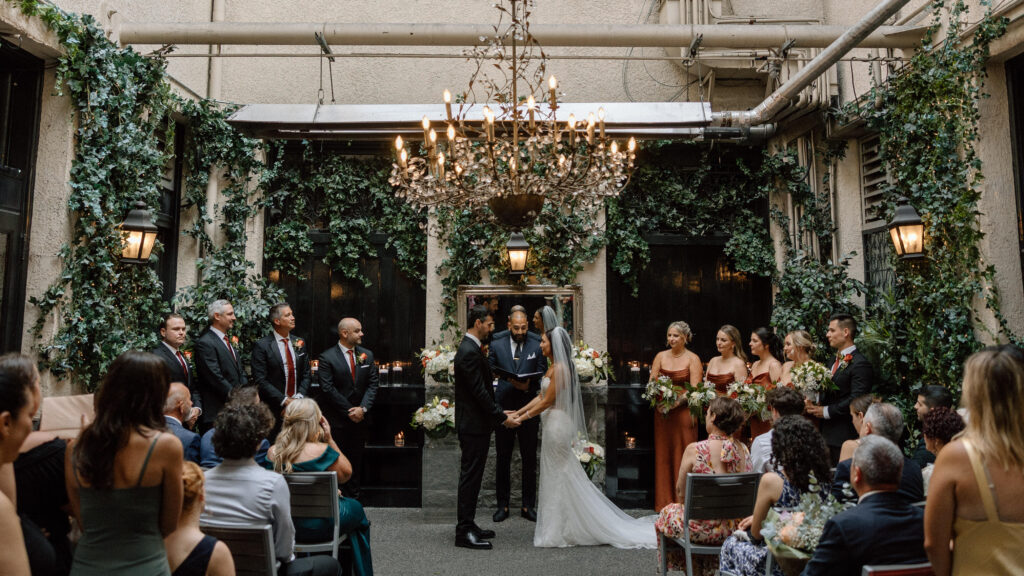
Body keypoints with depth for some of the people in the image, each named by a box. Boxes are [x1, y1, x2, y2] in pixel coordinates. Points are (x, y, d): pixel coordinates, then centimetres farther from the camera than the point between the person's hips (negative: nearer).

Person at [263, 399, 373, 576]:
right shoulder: (321, 450, -22)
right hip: (317, 528, -5)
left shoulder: (272, 452, -7)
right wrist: (329, 438, -8)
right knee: (355, 509, 24)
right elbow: (346, 474, -5)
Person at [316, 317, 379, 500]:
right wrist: (349, 411, -12)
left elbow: (372, 384, 4)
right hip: (336, 420, -4)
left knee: (356, 461, 12)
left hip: (359, 417, 5)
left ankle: (353, 499, 22)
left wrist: (363, 408, -10)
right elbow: (328, 389, -12)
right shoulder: (327, 357, -8)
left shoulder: (367, 355, 6)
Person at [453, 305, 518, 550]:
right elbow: (480, 392, -22)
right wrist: (502, 417, -18)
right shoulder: (469, 352, -20)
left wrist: (500, 412, 17)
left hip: (476, 423, 10)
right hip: (473, 425, -10)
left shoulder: (472, 349, 13)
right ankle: (464, 532, 5)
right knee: (470, 477, -3)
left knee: (472, 476, 15)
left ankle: (468, 525, 25)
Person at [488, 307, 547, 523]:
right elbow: (489, 372, 4)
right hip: (503, 407, 1)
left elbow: (543, 375, -1)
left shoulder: (537, 345, -2)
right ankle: (502, 505, 22)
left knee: (529, 459, 7)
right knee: (502, 459, 10)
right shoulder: (497, 344, -1)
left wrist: (529, 386, -19)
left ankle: (528, 506, 20)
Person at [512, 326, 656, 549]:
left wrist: (522, 418, -13)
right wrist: (517, 412, 10)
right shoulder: (552, 367, 12)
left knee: (559, 478, 0)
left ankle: (558, 532, 10)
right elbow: (540, 397, 14)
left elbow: (547, 402, -18)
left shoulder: (560, 368, -17)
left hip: (557, 424, -10)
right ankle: (560, 529, 24)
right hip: (552, 425, 10)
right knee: (559, 477, 14)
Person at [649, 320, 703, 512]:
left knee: (683, 455, -2)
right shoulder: (660, 356, 10)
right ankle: (664, 501, 15)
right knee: (663, 455, 6)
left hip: (683, 412, -3)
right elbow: (651, 383, 8)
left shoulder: (692, 359, 0)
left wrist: (678, 401, -21)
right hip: (662, 412, 4)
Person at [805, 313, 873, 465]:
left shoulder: (860, 363, -12)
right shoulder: (835, 360, 18)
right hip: (828, 433, 8)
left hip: (845, 436, -8)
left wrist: (826, 411, -15)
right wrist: (816, 404, 3)